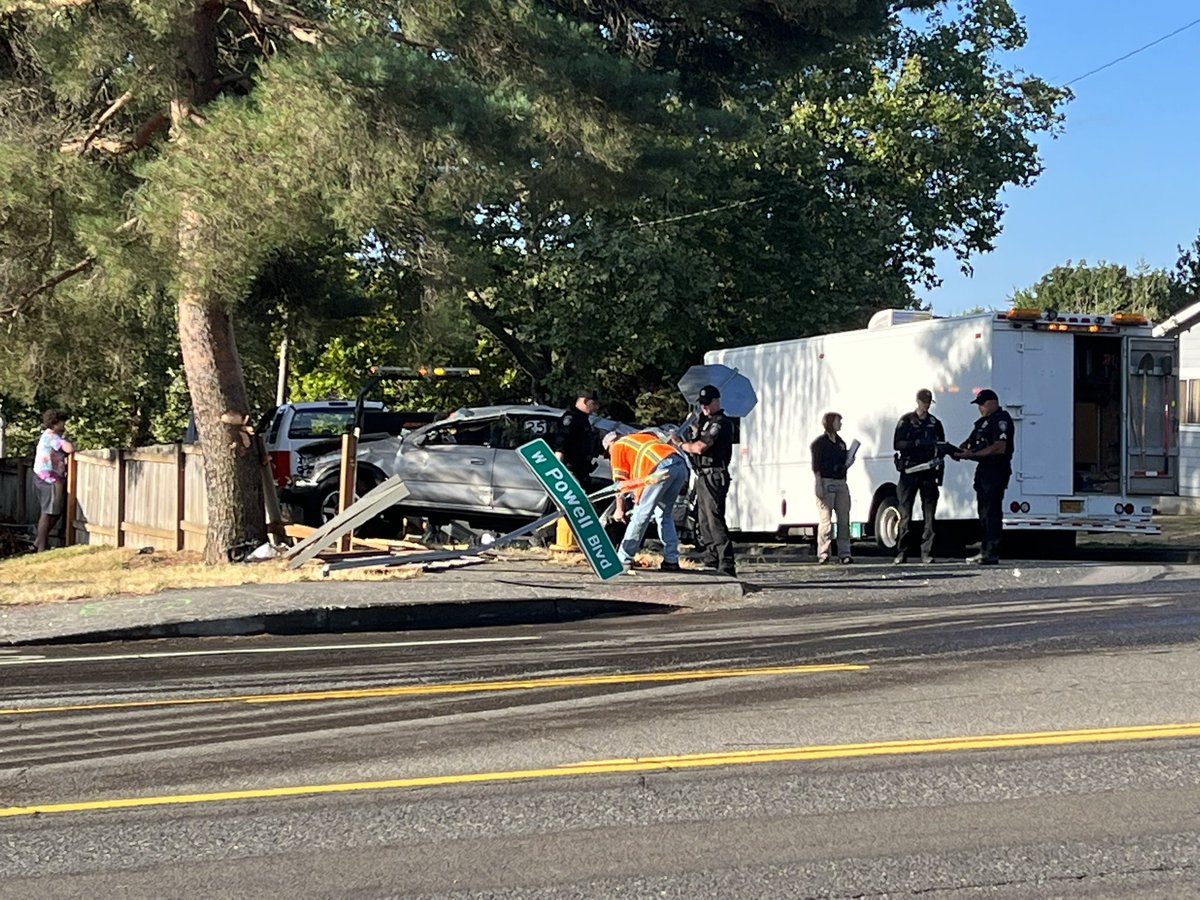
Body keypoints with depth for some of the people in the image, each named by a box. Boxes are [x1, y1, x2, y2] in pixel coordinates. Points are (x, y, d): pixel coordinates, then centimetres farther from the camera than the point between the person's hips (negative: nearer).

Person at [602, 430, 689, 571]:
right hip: (681, 465, 7)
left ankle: (623, 558, 4)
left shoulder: (617, 447, 17)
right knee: (665, 515, 17)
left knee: (641, 515, 0)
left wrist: (619, 508, 17)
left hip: (662, 468, -7)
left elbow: (620, 481, 12)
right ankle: (671, 560, 13)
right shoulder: (644, 436, 37)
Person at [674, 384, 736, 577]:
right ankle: (711, 561, 19)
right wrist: (694, 425, 14)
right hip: (703, 476, 11)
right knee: (704, 521, 14)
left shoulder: (720, 423, -13)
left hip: (714, 477, -11)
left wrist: (681, 444, -5)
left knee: (715, 520, -15)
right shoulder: (707, 420, 19)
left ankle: (727, 565, -18)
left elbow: (699, 447, -19)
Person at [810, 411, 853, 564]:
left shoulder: (841, 443, 18)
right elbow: (816, 467, -6)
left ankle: (844, 553, 4)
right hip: (826, 482, -6)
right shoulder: (819, 443, -1)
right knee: (826, 520, -8)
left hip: (841, 483, 6)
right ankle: (823, 554, -5)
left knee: (844, 520, 2)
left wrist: (848, 463, 1)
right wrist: (819, 485, -14)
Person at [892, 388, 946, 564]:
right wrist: (917, 443, -18)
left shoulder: (935, 423, 14)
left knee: (929, 514, -1)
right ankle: (901, 553, 1)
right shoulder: (906, 421, 4)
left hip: (928, 472, 3)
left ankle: (927, 553, 1)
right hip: (909, 471, -3)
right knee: (905, 513, -3)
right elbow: (897, 444, -5)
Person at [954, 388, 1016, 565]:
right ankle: (984, 551, 20)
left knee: (992, 513, -11)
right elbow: (971, 441, 23)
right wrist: (960, 449, 0)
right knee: (984, 513, 14)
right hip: (984, 471, 10)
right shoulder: (984, 421, 19)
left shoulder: (1002, 420, -12)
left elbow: (1000, 447, -23)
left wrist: (973, 454, -24)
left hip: (996, 472, -10)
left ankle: (992, 554, -12)